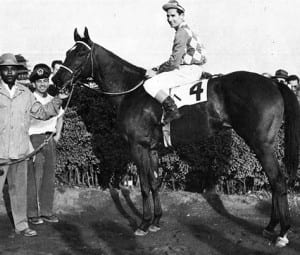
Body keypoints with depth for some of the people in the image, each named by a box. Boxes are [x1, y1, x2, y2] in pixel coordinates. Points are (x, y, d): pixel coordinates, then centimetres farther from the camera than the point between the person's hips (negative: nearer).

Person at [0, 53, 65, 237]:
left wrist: (58, 100, 1)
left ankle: (21, 225, 24)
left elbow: (43, 113, 12)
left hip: (20, 152, 4)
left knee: (19, 189, 13)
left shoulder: (25, 93, 9)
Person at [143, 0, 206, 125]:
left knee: (150, 84, -18)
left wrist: (157, 72, -8)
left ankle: (172, 110, -21)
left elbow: (175, 62, -19)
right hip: (191, 70, 11)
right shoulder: (186, 31, 20)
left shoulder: (182, 32, -13)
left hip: (188, 70, -11)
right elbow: (175, 59, 23)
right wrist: (158, 69, 14)